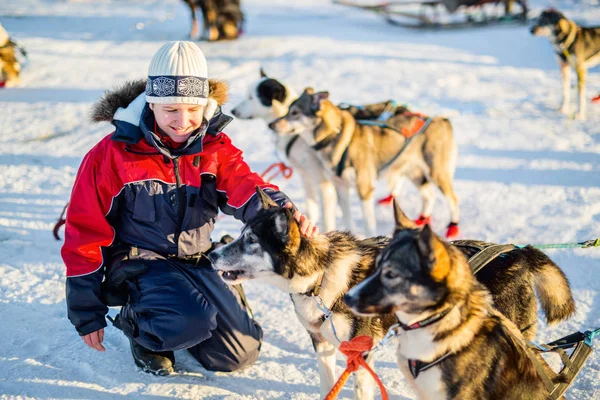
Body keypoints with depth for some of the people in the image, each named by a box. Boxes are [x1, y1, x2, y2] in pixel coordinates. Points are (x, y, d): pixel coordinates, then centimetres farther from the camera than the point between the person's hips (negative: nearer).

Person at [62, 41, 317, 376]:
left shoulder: (216, 148, -3)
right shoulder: (113, 154, -13)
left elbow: (245, 187, -21)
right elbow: (86, 234, -8)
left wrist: (282, 210, -46)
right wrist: (87, 314, -6)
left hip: (198, 260, 5)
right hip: (138, 261, -4)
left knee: (239, 355, 0)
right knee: (194, 321, -32)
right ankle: (135, 322, 1)